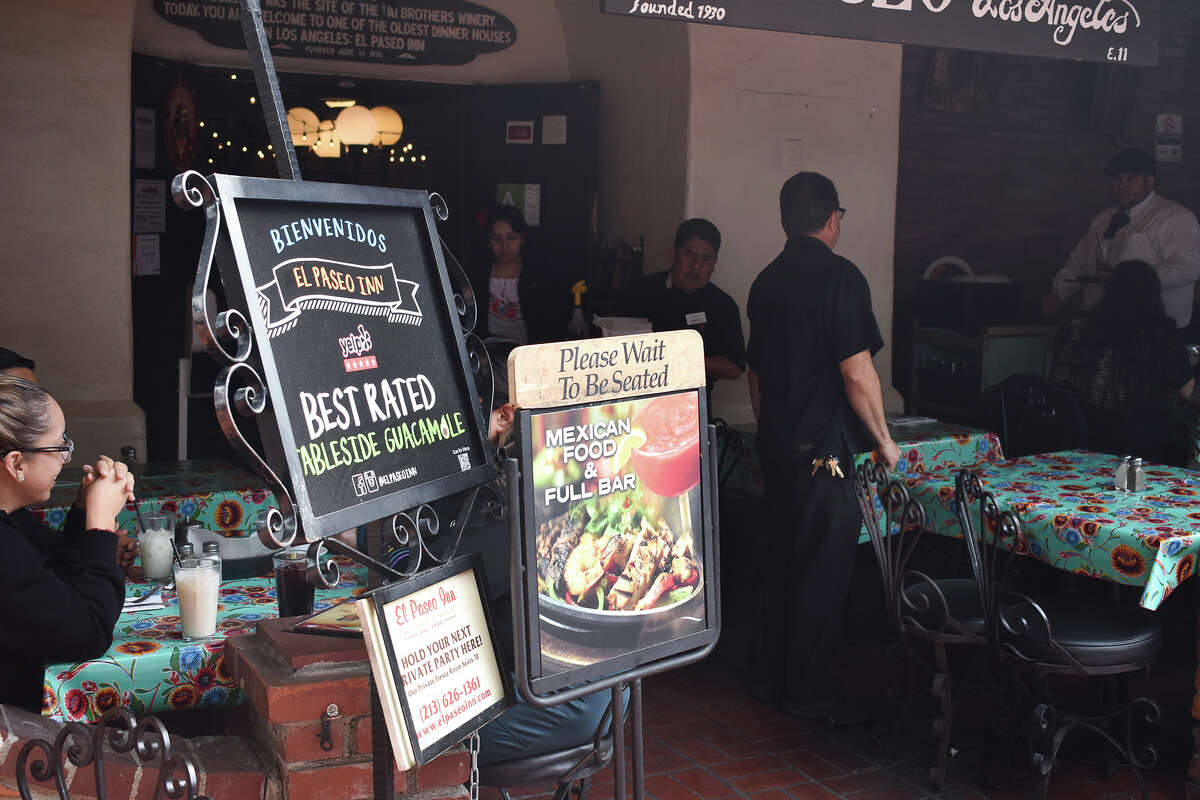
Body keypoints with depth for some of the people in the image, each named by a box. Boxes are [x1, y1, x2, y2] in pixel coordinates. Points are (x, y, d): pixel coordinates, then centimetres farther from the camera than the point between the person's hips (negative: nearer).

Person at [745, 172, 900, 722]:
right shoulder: (840, 278, -13)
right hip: (823, 449, -8)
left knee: (783, 559, 17)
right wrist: (884, 439, -5)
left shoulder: (767, 281, 10)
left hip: (775, 445, 8)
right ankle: (808, 692, 10)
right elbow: (857, 373, -18)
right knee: (822, 570, 2)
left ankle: (772, 677, 26)